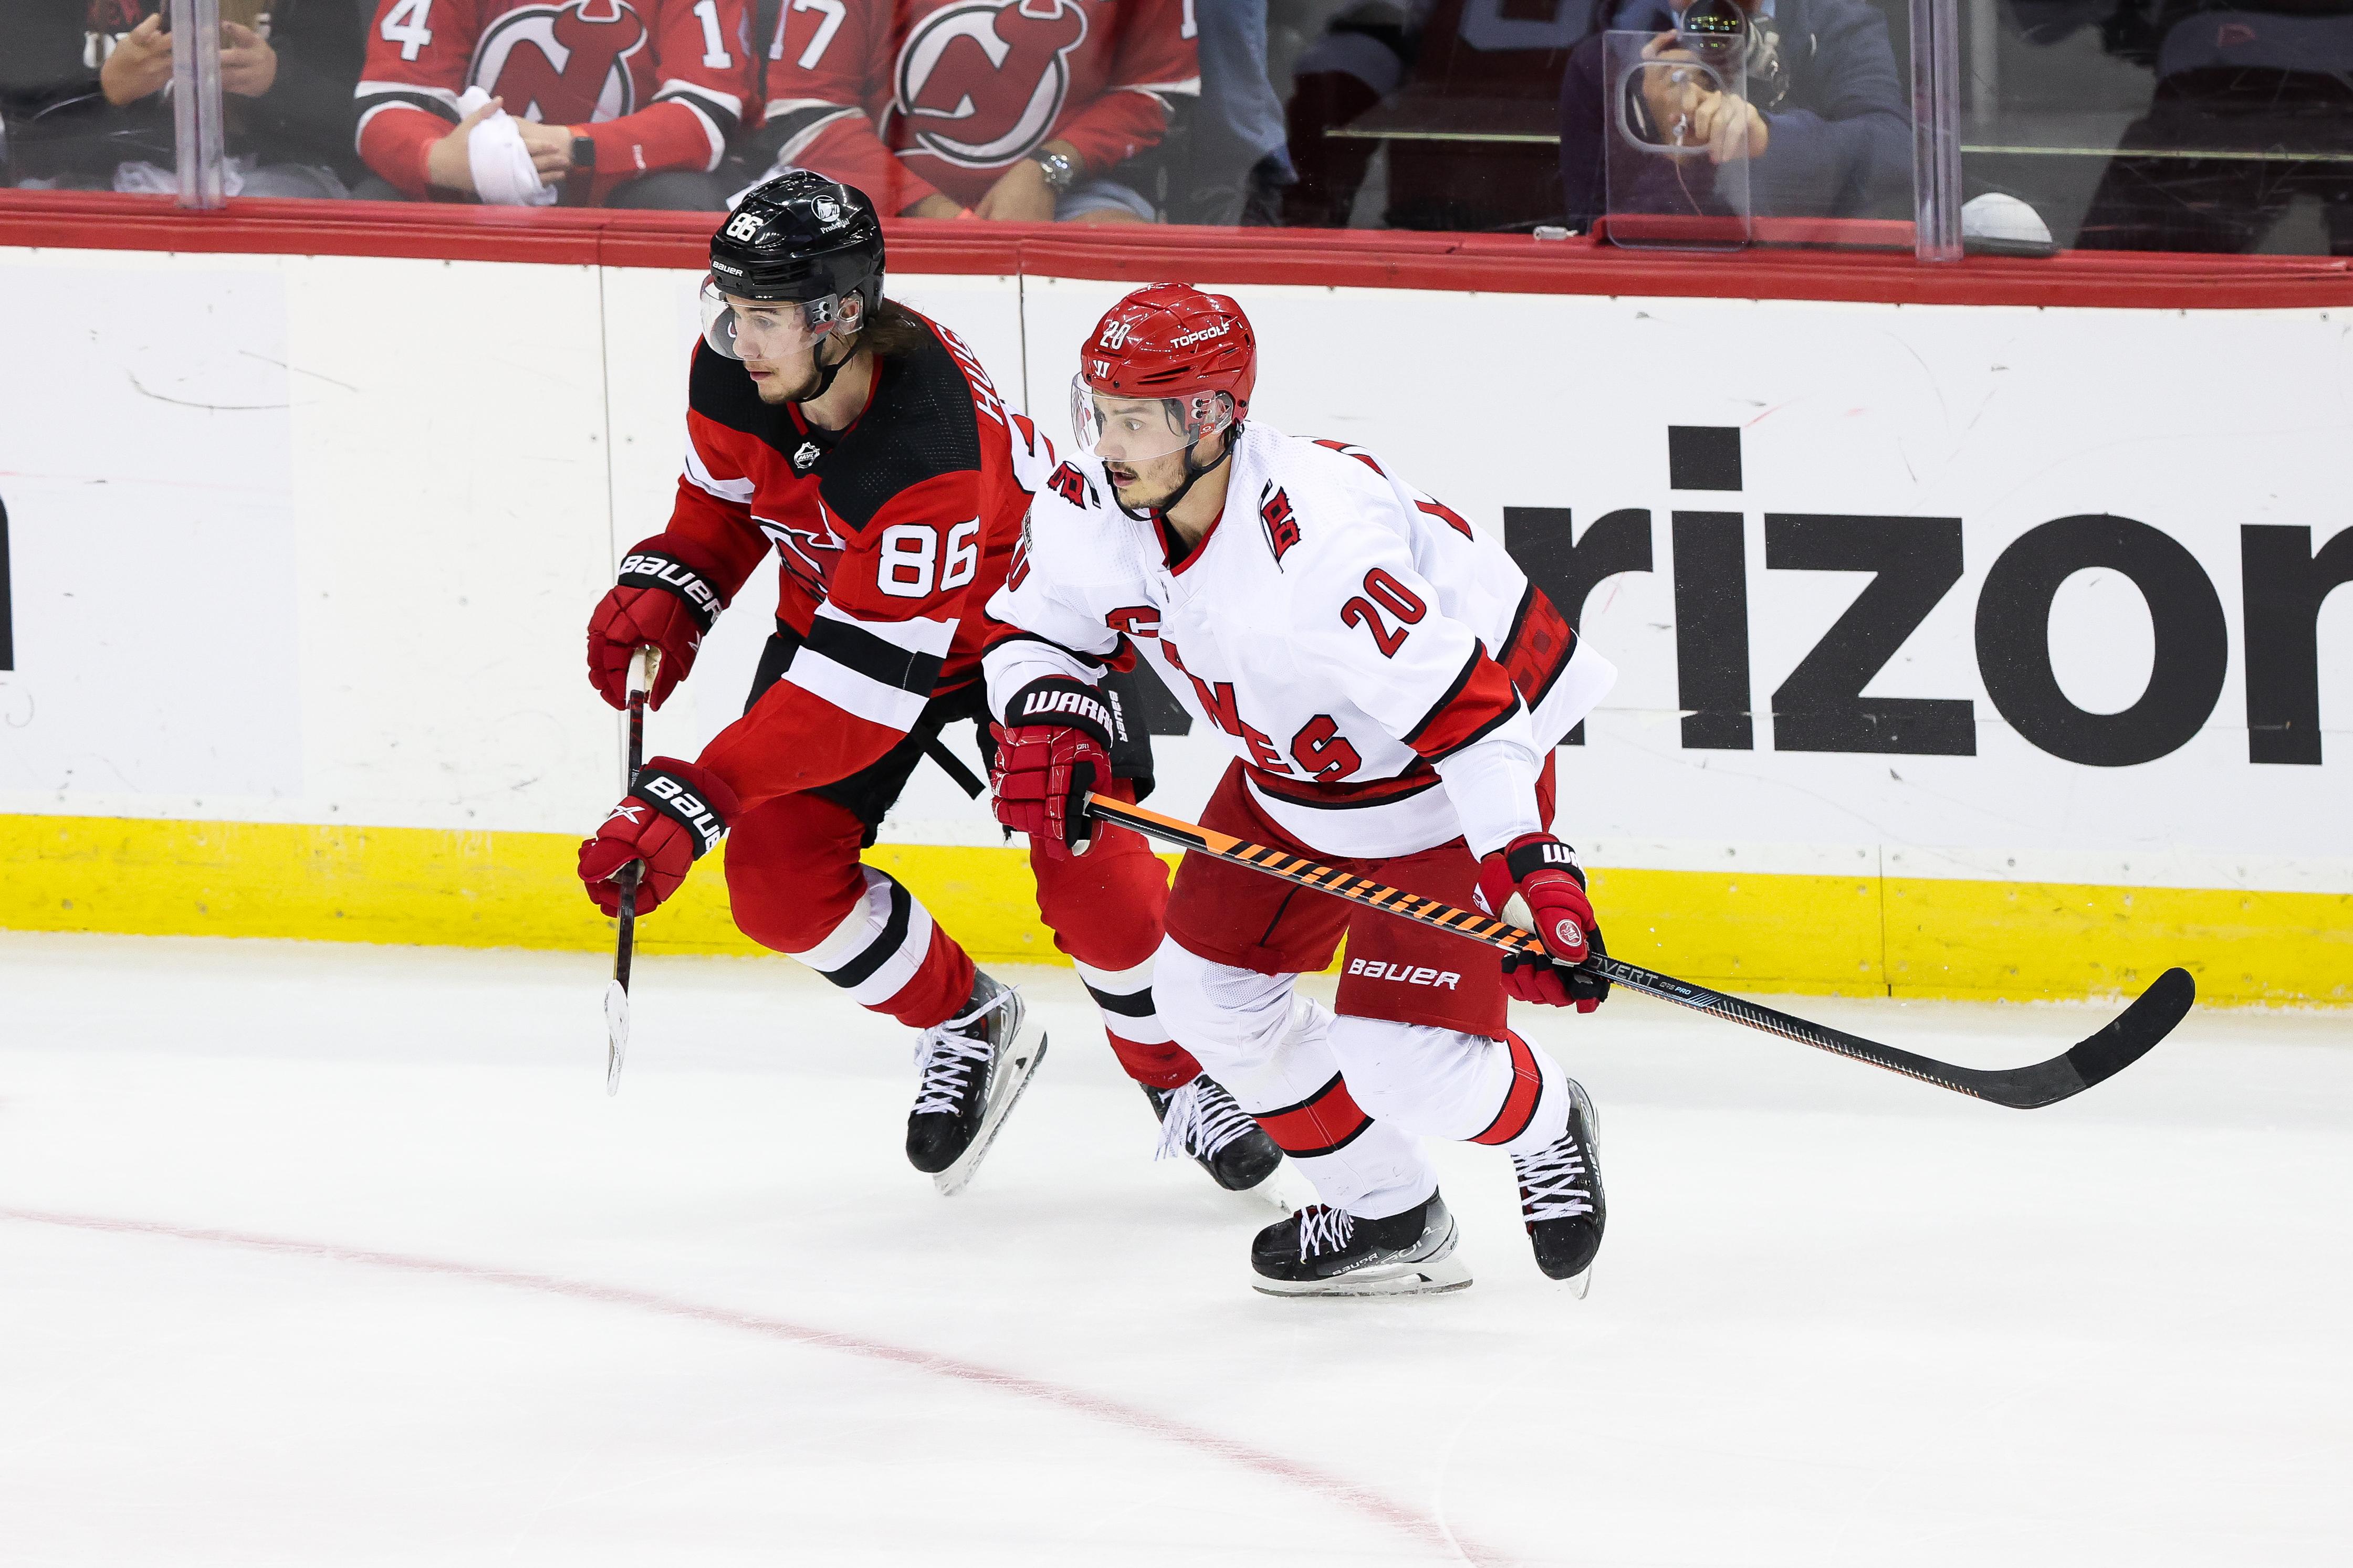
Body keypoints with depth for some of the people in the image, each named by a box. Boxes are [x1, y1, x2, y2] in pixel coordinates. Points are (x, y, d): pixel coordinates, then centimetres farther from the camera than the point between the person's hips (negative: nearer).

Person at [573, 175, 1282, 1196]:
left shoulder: (930, 444, -42)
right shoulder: (735, 371, -21)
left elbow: (866, 686, -43)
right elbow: (723, 499, 5)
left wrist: (693, 798, -47)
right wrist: (662, 594, -15)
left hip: (1022, 607, -6)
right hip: (834, 607, 6)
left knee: (1089, 870, -20)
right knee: (778, 878, -9)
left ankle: (1181, 1078, 8)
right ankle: (961, 1024, 17)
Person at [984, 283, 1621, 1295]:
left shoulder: (1318, 538, -39)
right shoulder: (1089, 509, -15)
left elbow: (1466, 710, -39)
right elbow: (1039, 625, 5)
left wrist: (1534, 879, -44)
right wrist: (1044, 723, -17)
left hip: (1443, 790, -8)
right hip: (1291, 774, 8)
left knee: (1402, 1063, -14)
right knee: (1208, 987, 7)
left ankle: (1543, 1127, 23)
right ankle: (1386, 1214, 26)